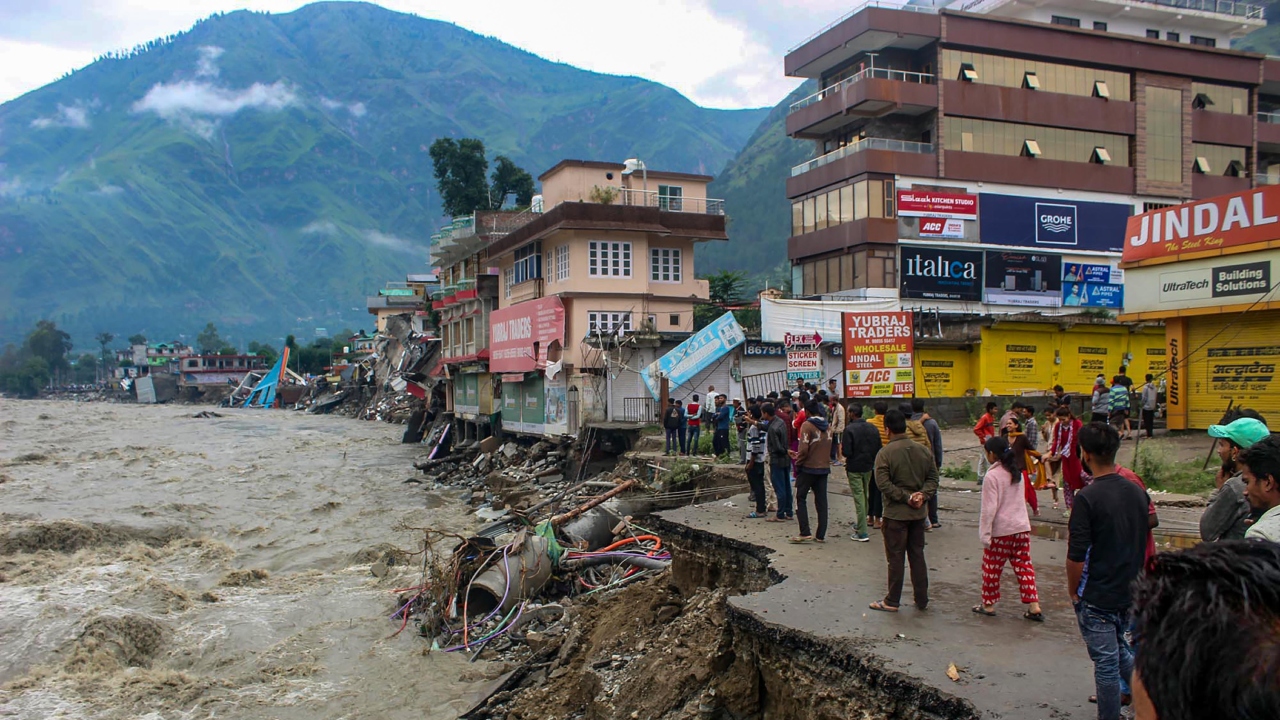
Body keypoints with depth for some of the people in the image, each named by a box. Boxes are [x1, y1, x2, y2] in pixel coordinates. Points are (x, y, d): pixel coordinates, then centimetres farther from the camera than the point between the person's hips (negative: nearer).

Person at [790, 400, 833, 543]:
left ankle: (805, 533, -2)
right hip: (824, 468, 6)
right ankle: (820, 535, 11)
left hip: (808, 468, -6)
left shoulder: (807, 425, -14)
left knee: (800, 498, 5)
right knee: (821, 501, 9)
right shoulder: (827, 426, 7)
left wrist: (798, 463, -4)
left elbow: (804, 449, -20)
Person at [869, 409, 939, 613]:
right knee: (917, 555, 15)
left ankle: (892, 601, 10)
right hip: (919, 513, 5)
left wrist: (906, 497, -16)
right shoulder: (923, 450, 3)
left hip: (896, 513, -5)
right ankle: (922, 599, 21)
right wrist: (922, 495, -7)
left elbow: (883, 483, -22)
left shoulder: (885, 453, -14)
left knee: (895, 557, 3)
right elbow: (933, 478, 3)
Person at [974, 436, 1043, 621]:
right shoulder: (1017, 472, 8)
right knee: (1024, 566, 9)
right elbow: (1020, 500, 16)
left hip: (1001, 531, -7)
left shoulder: (992, 476, -15)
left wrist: (985, 534, -12)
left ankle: (988, 605, 18)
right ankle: (1034, 606, 7)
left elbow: (989, 508, -17)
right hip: (1022, 527, 7)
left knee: (991, 568, 7)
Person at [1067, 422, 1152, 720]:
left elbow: (1076, 558, -19)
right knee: (1120, 650, 25)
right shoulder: (1138, 493, 1)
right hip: (1130, 593, 7)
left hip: (1097, 598, -7)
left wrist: (1073, 592, -4)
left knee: (1106, 664, 5)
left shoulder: (1087, 498, -21)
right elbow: (1143, 543, 11)